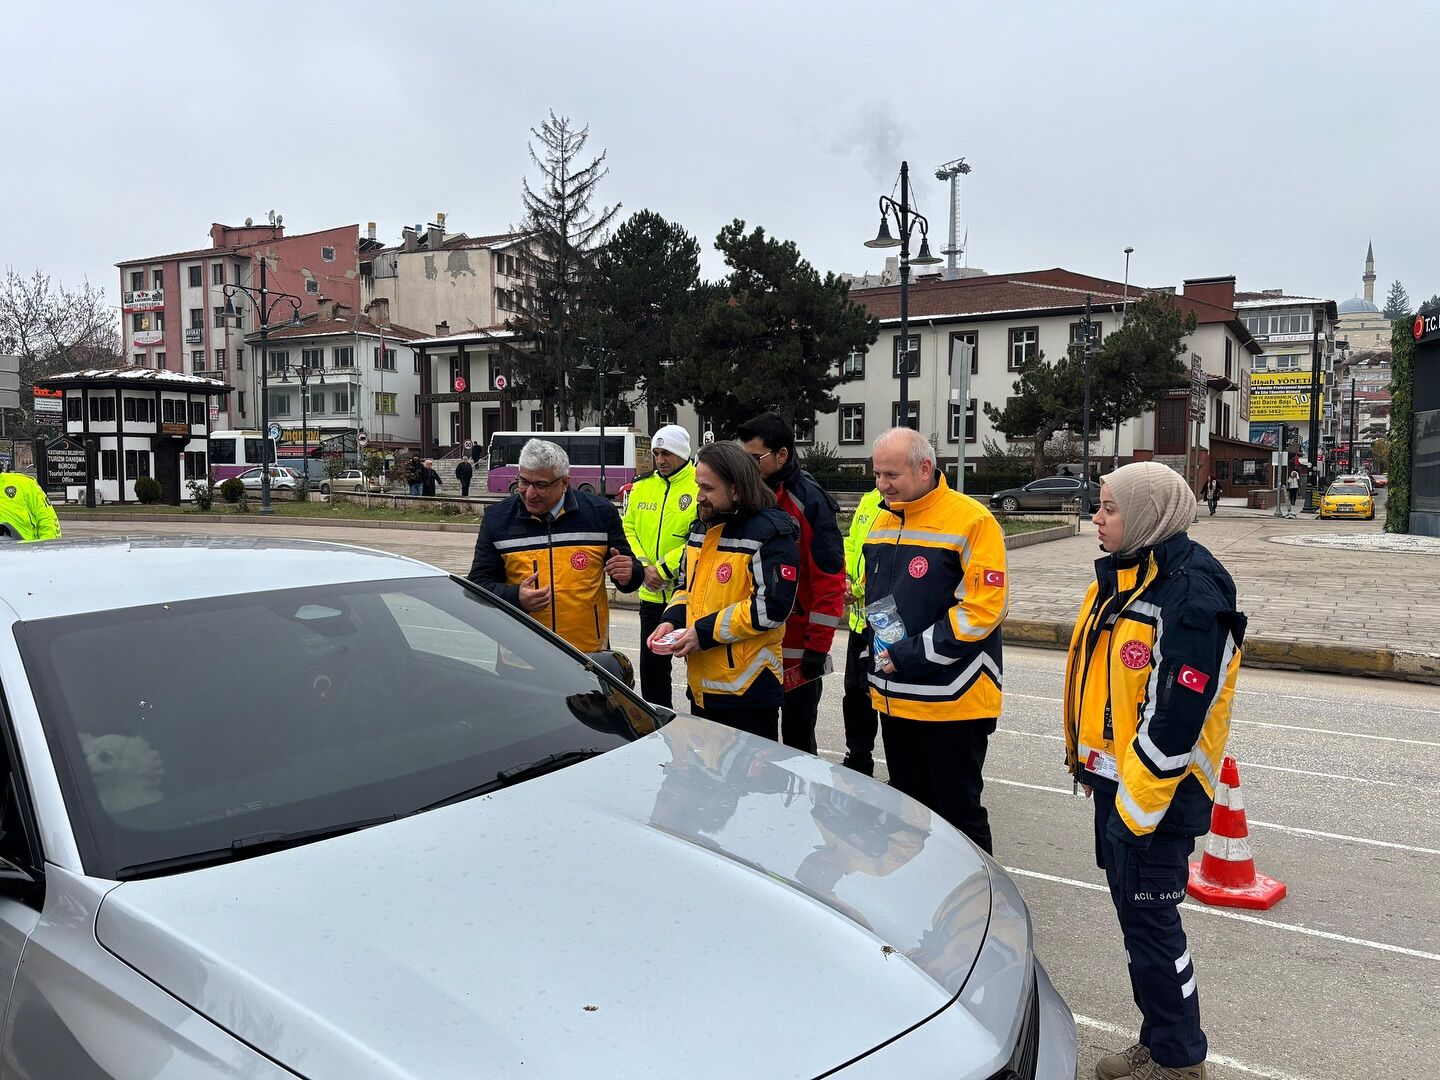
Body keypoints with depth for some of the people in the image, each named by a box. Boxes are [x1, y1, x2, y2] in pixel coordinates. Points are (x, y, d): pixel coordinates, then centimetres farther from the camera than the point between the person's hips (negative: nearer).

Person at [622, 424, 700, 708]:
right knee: (651, 664, 15)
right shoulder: (642, 486, 7)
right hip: (652, 594, 6)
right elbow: (627, 529, 10)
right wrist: (643, 566, -6)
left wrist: (663, 568, -18)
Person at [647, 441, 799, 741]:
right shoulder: (701, 528, 12)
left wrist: (706, 632, -20)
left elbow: (771, 607, -21)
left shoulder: (770, 533, -15)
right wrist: (672, 620, 2)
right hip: (701, 685, 8)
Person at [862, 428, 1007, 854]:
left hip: (952, 702, -7)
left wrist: (913, 653, -19)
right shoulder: (882, 522, 9)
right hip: (894, 700, 7)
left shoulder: (971, 522, -14)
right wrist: (878, 646, 5)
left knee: (958, 814, 4)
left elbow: (984, 608, -19)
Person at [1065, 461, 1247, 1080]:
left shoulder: (1189, 599, -22)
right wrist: (1089, 764, 17)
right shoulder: (1120, 577, 8)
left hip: (1154, 793, -9)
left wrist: (1137, 805, -20)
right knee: (1132, 908, 18)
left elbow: (1176, 718, -24)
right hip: (1113, 777, 9)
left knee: (1149, 919, 2)